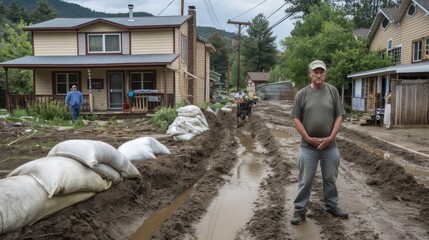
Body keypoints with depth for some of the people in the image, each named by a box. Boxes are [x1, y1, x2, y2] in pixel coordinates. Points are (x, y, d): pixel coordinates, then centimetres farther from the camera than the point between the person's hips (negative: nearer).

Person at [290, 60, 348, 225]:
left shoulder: (333, 91, 1)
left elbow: (339, 116, 1)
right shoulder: (301, 94, -2)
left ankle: (331, 206, 35)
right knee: (305, 181, 6)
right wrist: (309, 139, -10)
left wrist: (330, 137, -9)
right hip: (308, 146, -2)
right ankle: (299, 210, 17)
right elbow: (296, 119, -3)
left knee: (330, 179, 16)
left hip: (330, 146, 2)